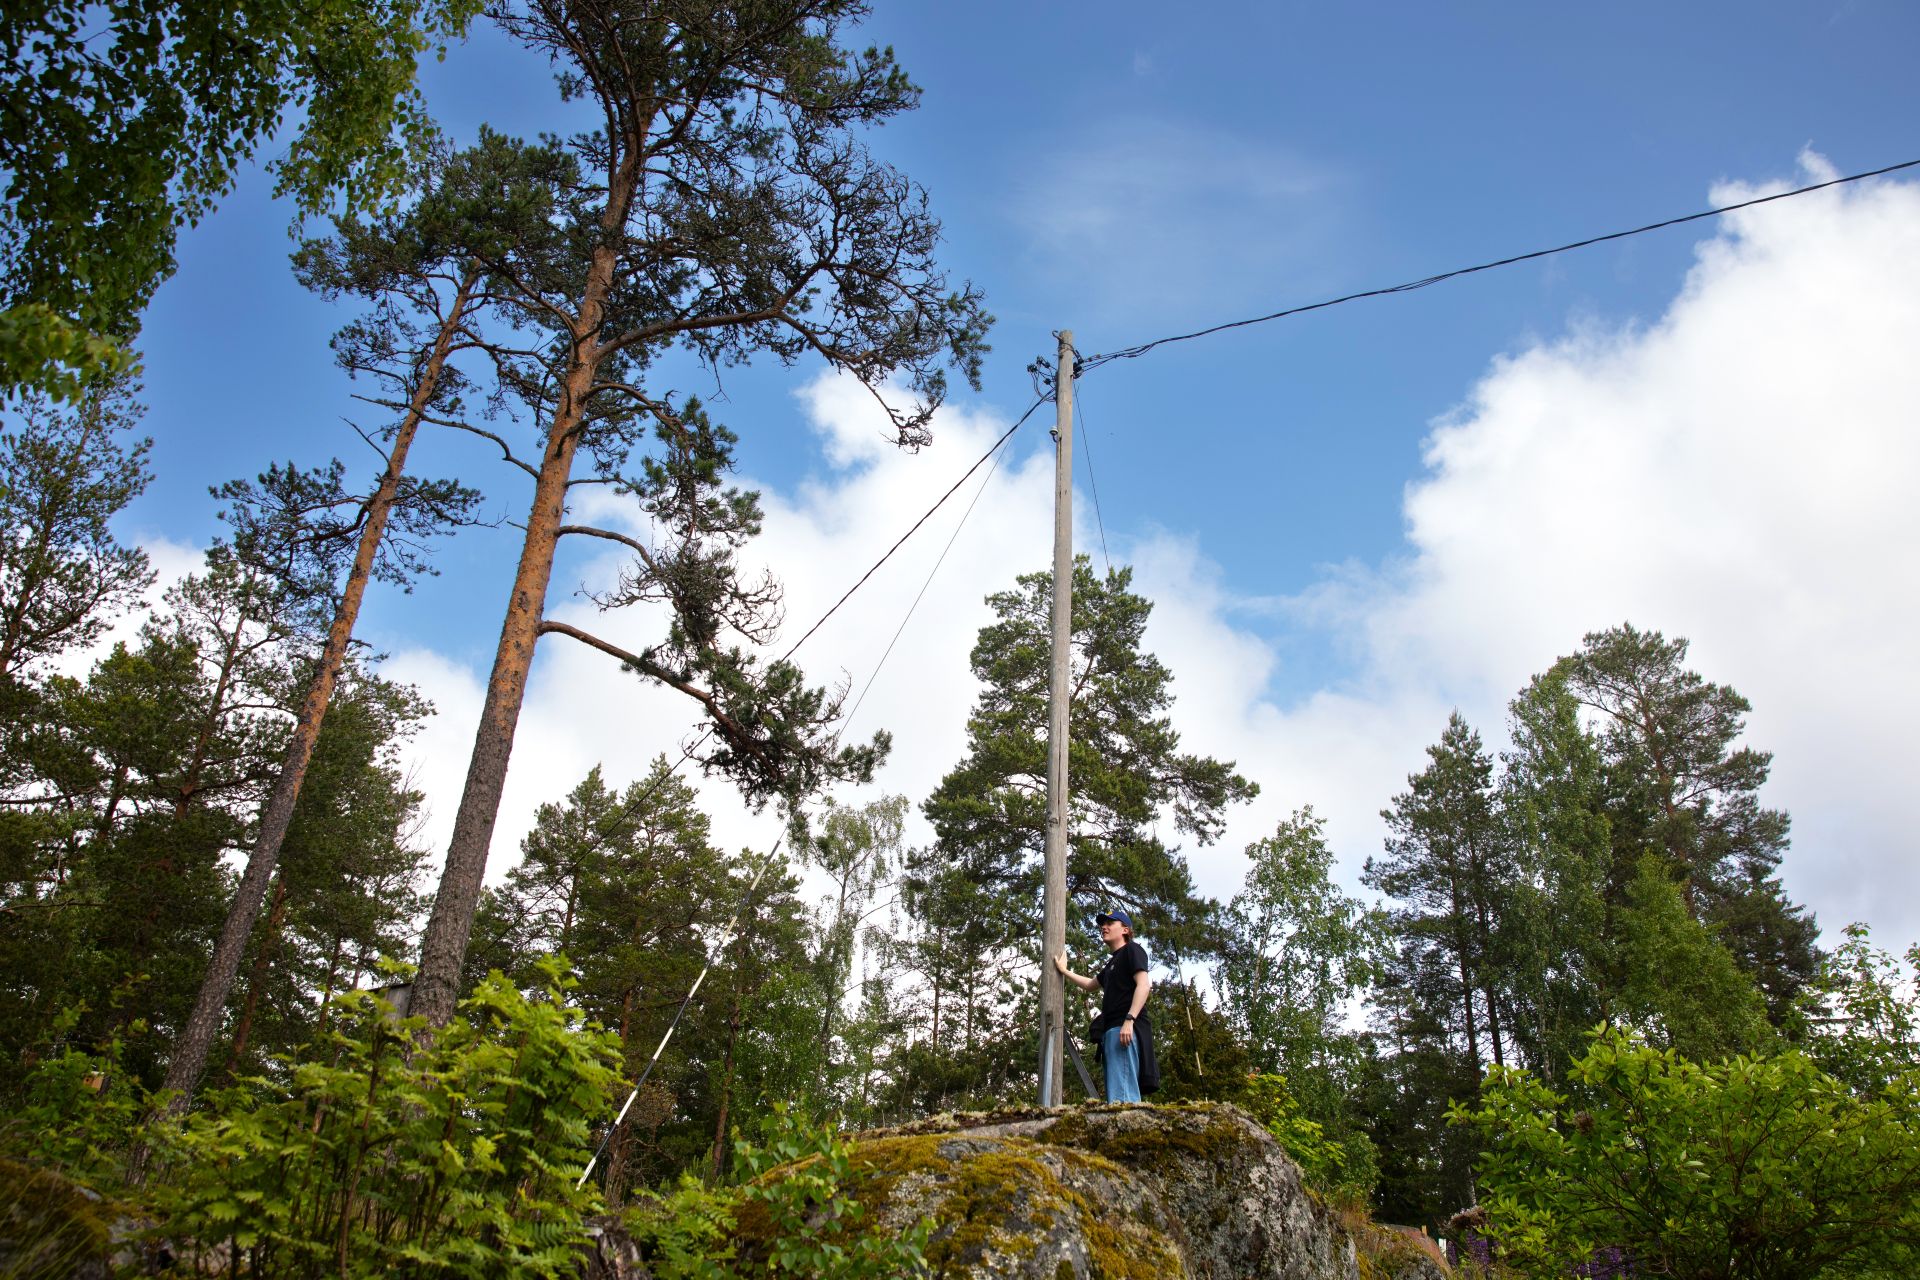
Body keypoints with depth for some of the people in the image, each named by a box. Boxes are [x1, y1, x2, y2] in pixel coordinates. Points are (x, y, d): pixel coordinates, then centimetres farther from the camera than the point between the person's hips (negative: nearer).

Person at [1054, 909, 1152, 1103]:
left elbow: (1144, 983, -13)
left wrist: (1129, 1020, -23)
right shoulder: (1111, 962, 29)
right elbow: (1090, 984, 47)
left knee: (1122, 1094, -21)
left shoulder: (1132, 950, 3)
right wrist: (1064, 971, 41)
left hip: (1124, 1028, -10)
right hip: (1110, 1029, 10)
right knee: (1115, 1095, 3)